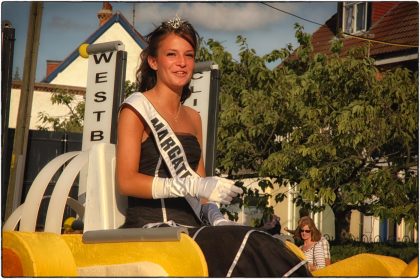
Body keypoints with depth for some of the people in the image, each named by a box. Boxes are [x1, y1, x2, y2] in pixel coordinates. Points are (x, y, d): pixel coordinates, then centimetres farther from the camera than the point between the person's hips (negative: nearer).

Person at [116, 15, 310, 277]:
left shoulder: (193, 118, 20)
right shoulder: (136, 110, 1)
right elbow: (126, 181, -8)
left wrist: (214, 215, -2)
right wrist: (194, 186, -17)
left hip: (191, 228, 6)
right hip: (151, 227, -6)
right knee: (249, 246, -29)